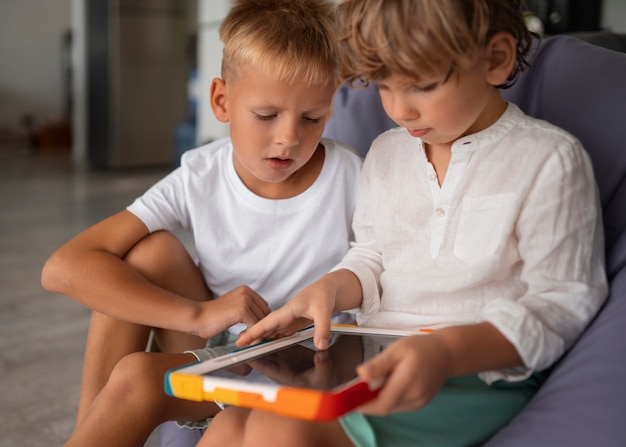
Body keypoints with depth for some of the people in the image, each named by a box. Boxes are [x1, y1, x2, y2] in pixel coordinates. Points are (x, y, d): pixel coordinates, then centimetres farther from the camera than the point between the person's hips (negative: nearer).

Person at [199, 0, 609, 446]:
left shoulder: (549, 159, -5)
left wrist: (448, 351, -26)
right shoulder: (386, 152, 15)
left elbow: (563, 303, -10)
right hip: (375, 361, 6)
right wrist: (329, 288, -1)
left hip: (477, 374, -6)